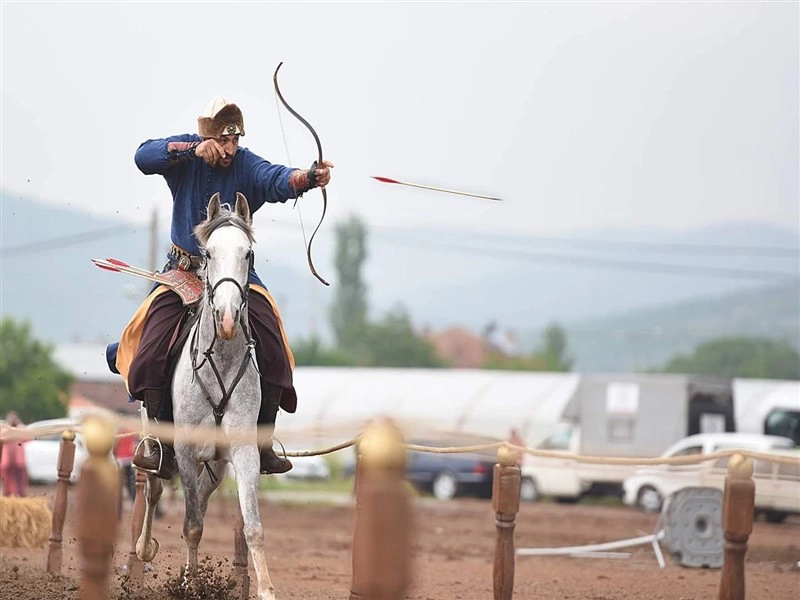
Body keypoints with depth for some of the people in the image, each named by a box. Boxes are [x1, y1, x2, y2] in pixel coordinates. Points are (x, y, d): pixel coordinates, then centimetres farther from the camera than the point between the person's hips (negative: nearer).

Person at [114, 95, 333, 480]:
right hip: (184, 270, 0)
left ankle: (263, 443, -10)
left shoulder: (247, 167, -11)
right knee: (152, 347, -19)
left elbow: (277, 180, -31)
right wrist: (193, 149, -36)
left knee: (270, 344, -19)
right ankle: (158, 442, -8)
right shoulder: (185, 156, -7)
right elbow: (143, 157, -24)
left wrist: (307, 177, -53)